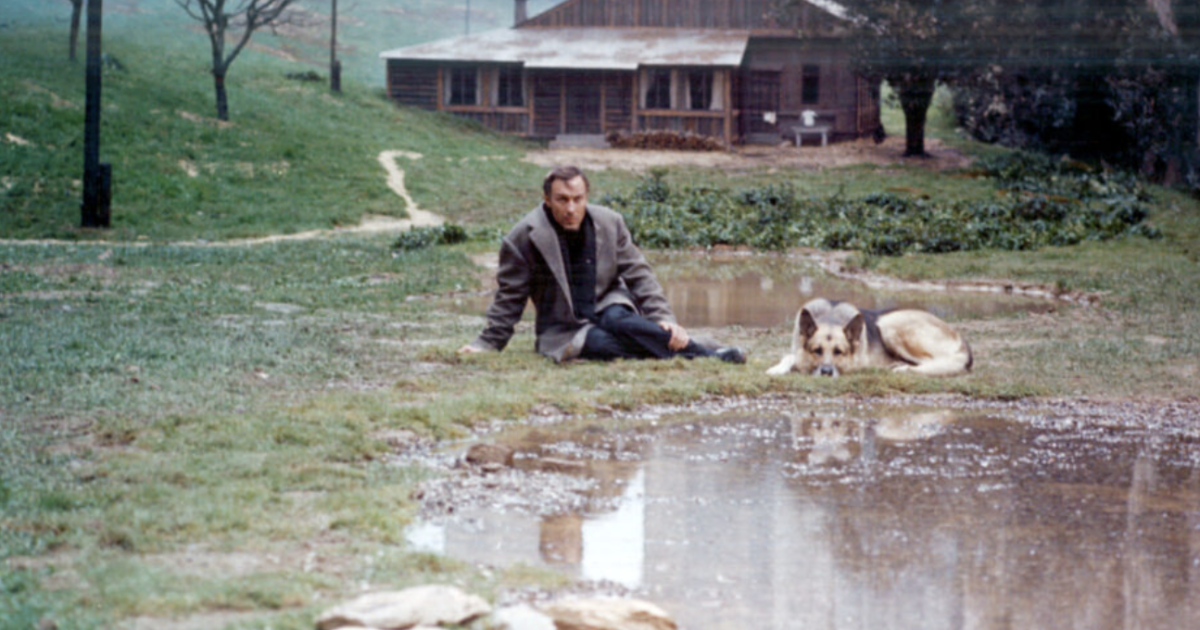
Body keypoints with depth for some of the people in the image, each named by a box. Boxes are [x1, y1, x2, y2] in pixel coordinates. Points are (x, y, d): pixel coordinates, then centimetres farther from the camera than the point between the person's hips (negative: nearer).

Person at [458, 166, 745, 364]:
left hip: (607, 306, 3)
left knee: (619, 322, -36)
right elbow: (509, 299, 0)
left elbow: (639, 275, 2)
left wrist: (663, 318, -10)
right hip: (563, 331, -3)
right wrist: (488, 344, -3)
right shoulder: (523, 239, -8)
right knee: (600, 342, -36)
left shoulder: (610, 223, 0)